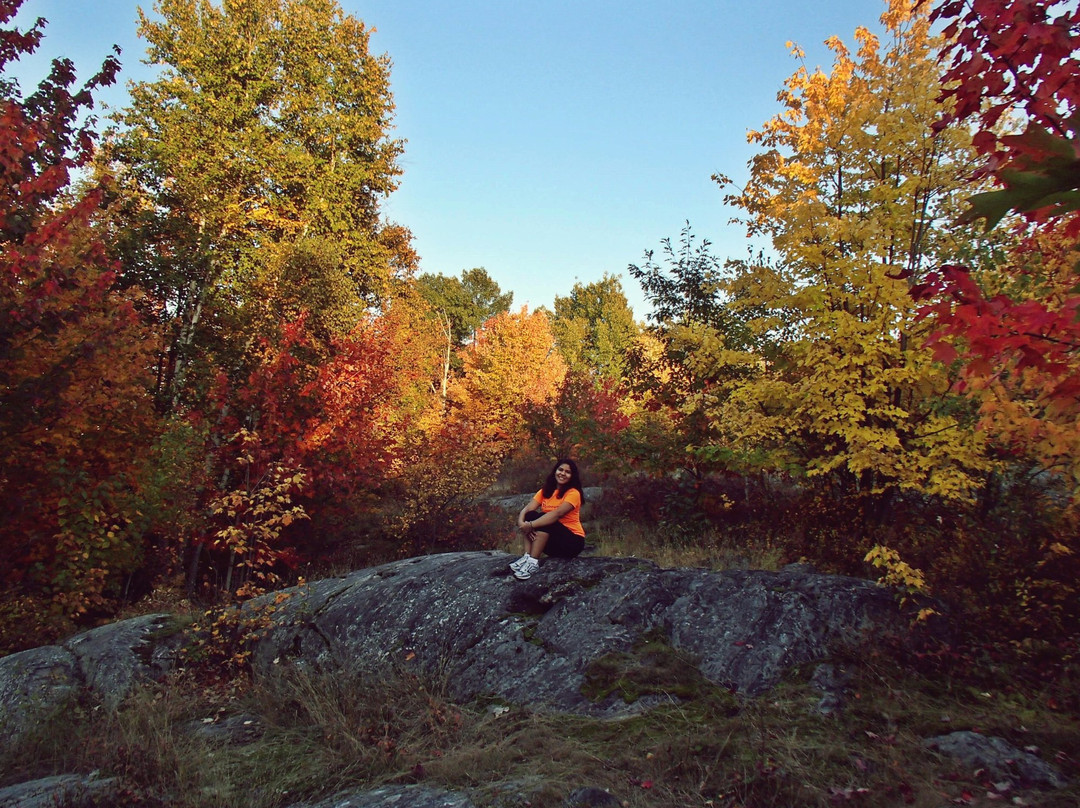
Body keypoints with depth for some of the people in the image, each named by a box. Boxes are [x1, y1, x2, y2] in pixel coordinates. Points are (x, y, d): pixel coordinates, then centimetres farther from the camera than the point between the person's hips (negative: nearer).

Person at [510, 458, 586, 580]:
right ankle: (527, 557, -22)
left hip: (572, 541, -5)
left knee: (541, 519, -28)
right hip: (551, 540, 5)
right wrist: (521, 523, -31)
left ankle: (533, 563, -29)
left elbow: (557, 514, -29)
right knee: (530, 516, -17)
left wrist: (531, 525, -37)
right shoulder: (545, 491, 5)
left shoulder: (573, 493, -13)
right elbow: (527, 509, -9)